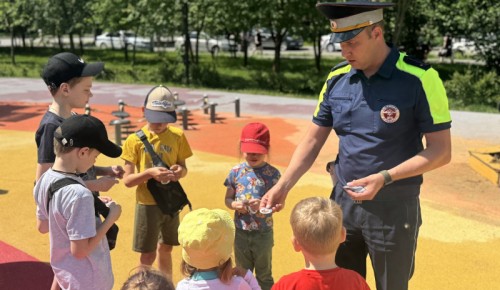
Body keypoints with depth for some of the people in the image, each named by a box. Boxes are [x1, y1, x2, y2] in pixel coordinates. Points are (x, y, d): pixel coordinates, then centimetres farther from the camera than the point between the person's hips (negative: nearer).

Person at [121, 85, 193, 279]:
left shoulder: (177, 135, -2)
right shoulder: (135, 140, -10)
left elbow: (183, 167, 7)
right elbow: (127, 180, -11)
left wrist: (180, 170, -16)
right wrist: (150, 172, -28)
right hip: (148, 203, -3)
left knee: (166, 249, 19)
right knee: (148, 255, 4)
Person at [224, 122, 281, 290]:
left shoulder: (272, 173, -10)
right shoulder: (236, 172, -4)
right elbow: (228, 199, 5)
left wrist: (264, 204, -28)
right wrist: (234, 205, -17)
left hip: (263, 233, -2)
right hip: (240, 232, 2)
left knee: (264, 275, 14)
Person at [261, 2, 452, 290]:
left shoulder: (419, 79, -15)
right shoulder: (337, 79, 0)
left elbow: (441, 151, -13)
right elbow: (312, 141, 5)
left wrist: (384, 178, -23)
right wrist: (283, 186, -6)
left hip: (393, 207, -4)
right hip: (343, 201, 5)